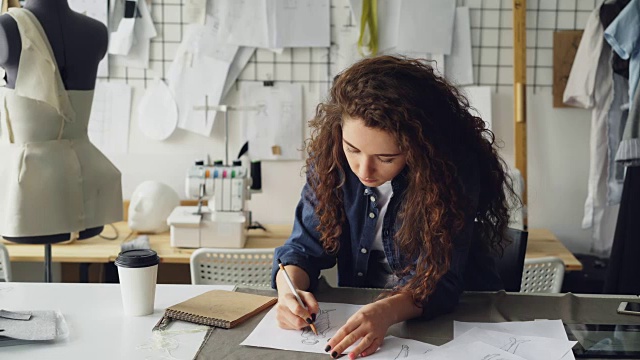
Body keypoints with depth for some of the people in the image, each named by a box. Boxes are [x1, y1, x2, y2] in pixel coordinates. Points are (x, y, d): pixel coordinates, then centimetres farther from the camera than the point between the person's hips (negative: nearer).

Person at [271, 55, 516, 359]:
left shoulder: (452, 166, -22)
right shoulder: (330, 156, -12)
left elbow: (439, 279, -23)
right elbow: (306, 246, -5)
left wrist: (387, 311, -42)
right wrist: (289, 289, -26)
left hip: (454, 312, -2)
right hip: (356, 310, 3)